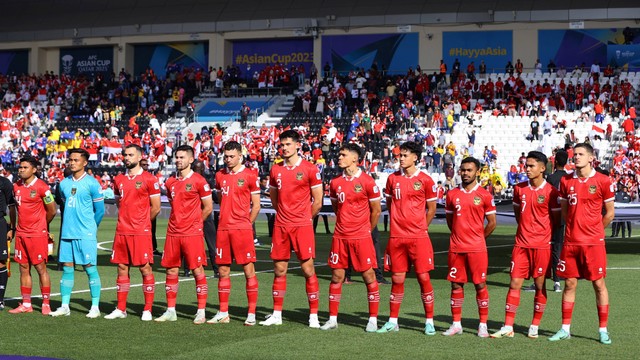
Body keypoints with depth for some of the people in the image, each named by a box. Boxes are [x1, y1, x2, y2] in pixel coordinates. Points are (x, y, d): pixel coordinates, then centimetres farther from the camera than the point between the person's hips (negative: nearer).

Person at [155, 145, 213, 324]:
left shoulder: (198, 181, -6)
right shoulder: (170, 182, 11)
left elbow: (208, 207, -1)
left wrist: (194, 222, 6)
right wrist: (178, 222, 13)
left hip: (192, 233, -6)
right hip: (173, 233, 6)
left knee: (197, 270, -3)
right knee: (171, 270, 7)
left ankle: (201, 312, 1)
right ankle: (170, 311, 15)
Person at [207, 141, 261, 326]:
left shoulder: (250, 176, -2)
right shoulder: (220, 176, 13)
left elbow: (256, 205, 0)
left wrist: (246, 223, -1)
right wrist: (228, 220, 13)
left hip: (242, 229, -5)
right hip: (223, 229, 5)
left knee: (249, 270, -4)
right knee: (223, 271, 8)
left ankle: (251, 314, 0)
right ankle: (223, 313, 15)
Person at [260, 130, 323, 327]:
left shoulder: (310, 169, -4)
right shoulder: (276, 169, 9)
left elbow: (317, 201, 0)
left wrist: (306, 218, 6)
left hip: (302, 226, -4)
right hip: (281, 226, 4)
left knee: (308, 269, -5)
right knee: (279, 270, 7)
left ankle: (313, 316, 1)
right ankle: (276, 315, 15)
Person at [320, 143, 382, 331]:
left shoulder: (367, 181, -7)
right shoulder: (336, 182, 6)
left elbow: (376, 210, 1)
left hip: (361, 237, -4)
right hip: (340, 236, 4)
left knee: (369, 276, -1)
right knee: (336, 276, 5)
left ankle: (373, 320, 6)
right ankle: (332, 319, 12)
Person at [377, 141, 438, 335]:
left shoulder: (425, 180, -2)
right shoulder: (393, 178, 8)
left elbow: (431, 209, 7)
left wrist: (420, 227, 8)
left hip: (419, 237, -3)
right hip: (396, 237, 3)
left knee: (423, 277, -3)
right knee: (397, 279, 6)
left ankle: (429, 321, 6)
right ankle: (393, 321, 14)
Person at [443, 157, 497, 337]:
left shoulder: (484, 195, -2)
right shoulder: (452, 194, 7)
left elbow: (492, 223, 4)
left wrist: (477, 238, 9)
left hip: (477, 248, -3)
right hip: (456, 248, 3)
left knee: (480, 285, 0)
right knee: (456, 285, 5)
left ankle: (483, 325, 5)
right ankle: (456, 324, 13)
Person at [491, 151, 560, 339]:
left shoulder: (551, 191, -6)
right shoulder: (519, 189, 7)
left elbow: (556, 219, 1)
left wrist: (542, 232, 0)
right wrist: (526, 228, 11)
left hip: (541, 245, -4)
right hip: (521, 244, 4)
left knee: (540, 285, 4)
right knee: (514, 283, 0)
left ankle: (534, 327, 13)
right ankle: (508, 327, 2)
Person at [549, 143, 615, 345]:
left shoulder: (602, 181, -4)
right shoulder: (566, 181, 6)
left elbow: (609, 213, 3)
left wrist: (594, 230, 8)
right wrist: (575, 228, 11)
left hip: (594, 242, -3)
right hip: (571, 242, 3)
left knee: (599, 284, 0)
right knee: (569, 284, 7)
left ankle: (603, 330, 7)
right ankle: (565, 329, 14)